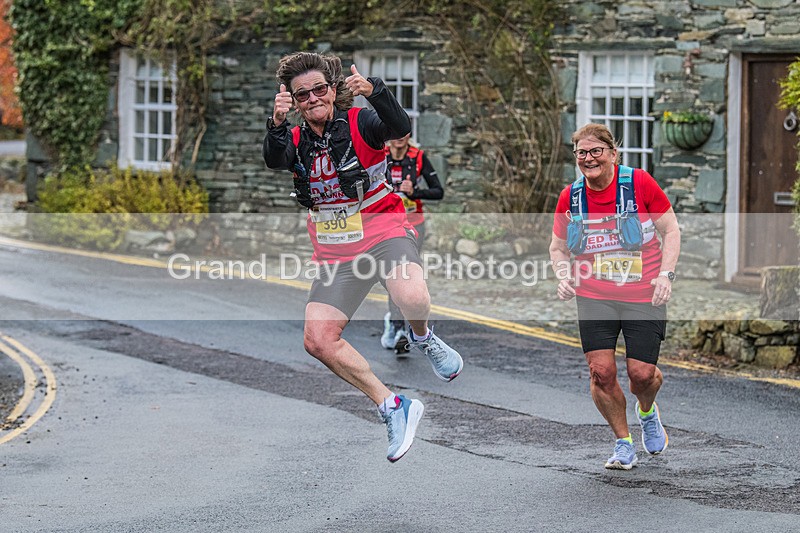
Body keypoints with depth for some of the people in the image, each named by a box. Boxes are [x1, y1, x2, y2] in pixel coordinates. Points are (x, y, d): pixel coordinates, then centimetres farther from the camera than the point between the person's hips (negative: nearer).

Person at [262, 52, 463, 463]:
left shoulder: (360, 124, -8)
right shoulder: (296, 140, 3)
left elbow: (400, 128, -28)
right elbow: (274, 161, -19)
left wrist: (374, 92, -46)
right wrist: (277, 124, -40)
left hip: (383, 232, -5)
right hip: (336, 253, 5)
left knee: (411, 299, -36)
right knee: (317, 340, -10)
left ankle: (423, 339, 2)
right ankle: (393, 408, 3)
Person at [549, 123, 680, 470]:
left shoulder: (639, 183, -9)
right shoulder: (570, 197, 0)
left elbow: (671, 231, -2)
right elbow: (558, 246, 13)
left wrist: (665, 275, -13)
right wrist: (564, 276, -6)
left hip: (644, 296, -2)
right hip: (594, 297, 2)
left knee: (641, 373, -6)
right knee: (601, 370, -11)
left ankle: (647, 411, 32)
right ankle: (623, 442, 11)